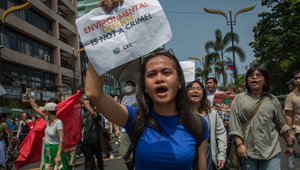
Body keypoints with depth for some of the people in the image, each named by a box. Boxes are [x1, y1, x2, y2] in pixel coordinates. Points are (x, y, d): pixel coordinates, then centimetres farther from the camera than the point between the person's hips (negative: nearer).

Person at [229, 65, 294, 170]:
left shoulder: (272, 100, 8)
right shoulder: (239, 99, 3)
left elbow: (281, 125, 13)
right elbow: (234, 124, -3)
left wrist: (289, 144, 16)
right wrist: (239, 144, -11)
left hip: (270, 150, 1)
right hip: (247, 150, -1)